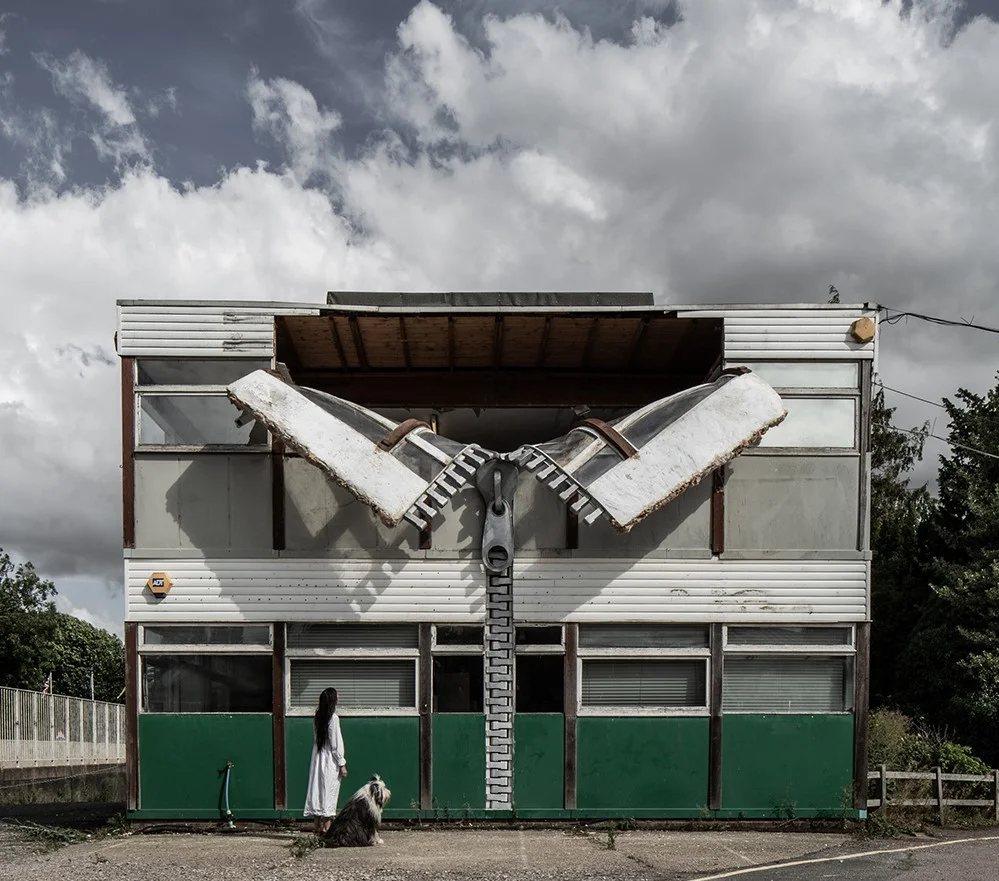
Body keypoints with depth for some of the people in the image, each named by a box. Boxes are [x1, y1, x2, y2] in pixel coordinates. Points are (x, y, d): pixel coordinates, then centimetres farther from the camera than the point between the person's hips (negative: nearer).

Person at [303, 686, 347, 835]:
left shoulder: (317, 717, 5)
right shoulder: (333, 718, -14)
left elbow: (317, 738, 7)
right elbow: (336, 743, -14)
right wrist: (342, 764, -9)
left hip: (318, 760, 6)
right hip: (330, 761, -6)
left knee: (318, 790, 8)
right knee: (329, 793, -2)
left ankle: (318, 826, 11)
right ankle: (326, 828, -3)